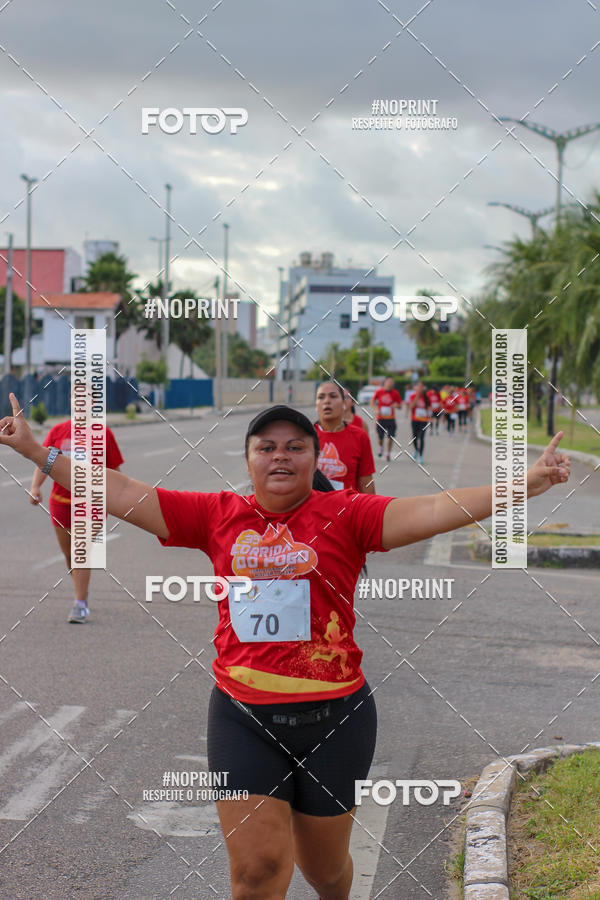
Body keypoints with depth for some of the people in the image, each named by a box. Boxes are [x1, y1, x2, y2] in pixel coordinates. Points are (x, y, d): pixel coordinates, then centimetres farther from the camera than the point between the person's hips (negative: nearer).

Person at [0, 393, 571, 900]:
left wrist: (522, 485, -28)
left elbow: (434, 510, -16)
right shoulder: (217, 515, 2)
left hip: (333, 717, -1)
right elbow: (118, 493, 4)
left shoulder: (346, 515, -4)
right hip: (244, 718, 1)